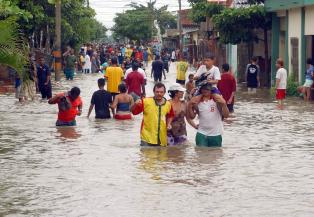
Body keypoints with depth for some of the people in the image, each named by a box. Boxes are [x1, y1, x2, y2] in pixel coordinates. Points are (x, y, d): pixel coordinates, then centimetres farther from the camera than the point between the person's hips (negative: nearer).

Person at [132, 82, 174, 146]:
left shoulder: (168, 104, 5)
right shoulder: (146, 101, -7)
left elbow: (170, 116, 23)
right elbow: (134, 112, -7)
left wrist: (169, 123, 6)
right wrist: (136, 105, -26)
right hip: (147, 138, -4)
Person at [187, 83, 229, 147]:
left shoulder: (217, 98, -6)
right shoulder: (197, 100, 1)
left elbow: (226, 115, -8)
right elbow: (192, 117, 7)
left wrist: (224, 104, -24)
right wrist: (190, 106, -9)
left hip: (216, 134, -1)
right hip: (202, 133, 1)